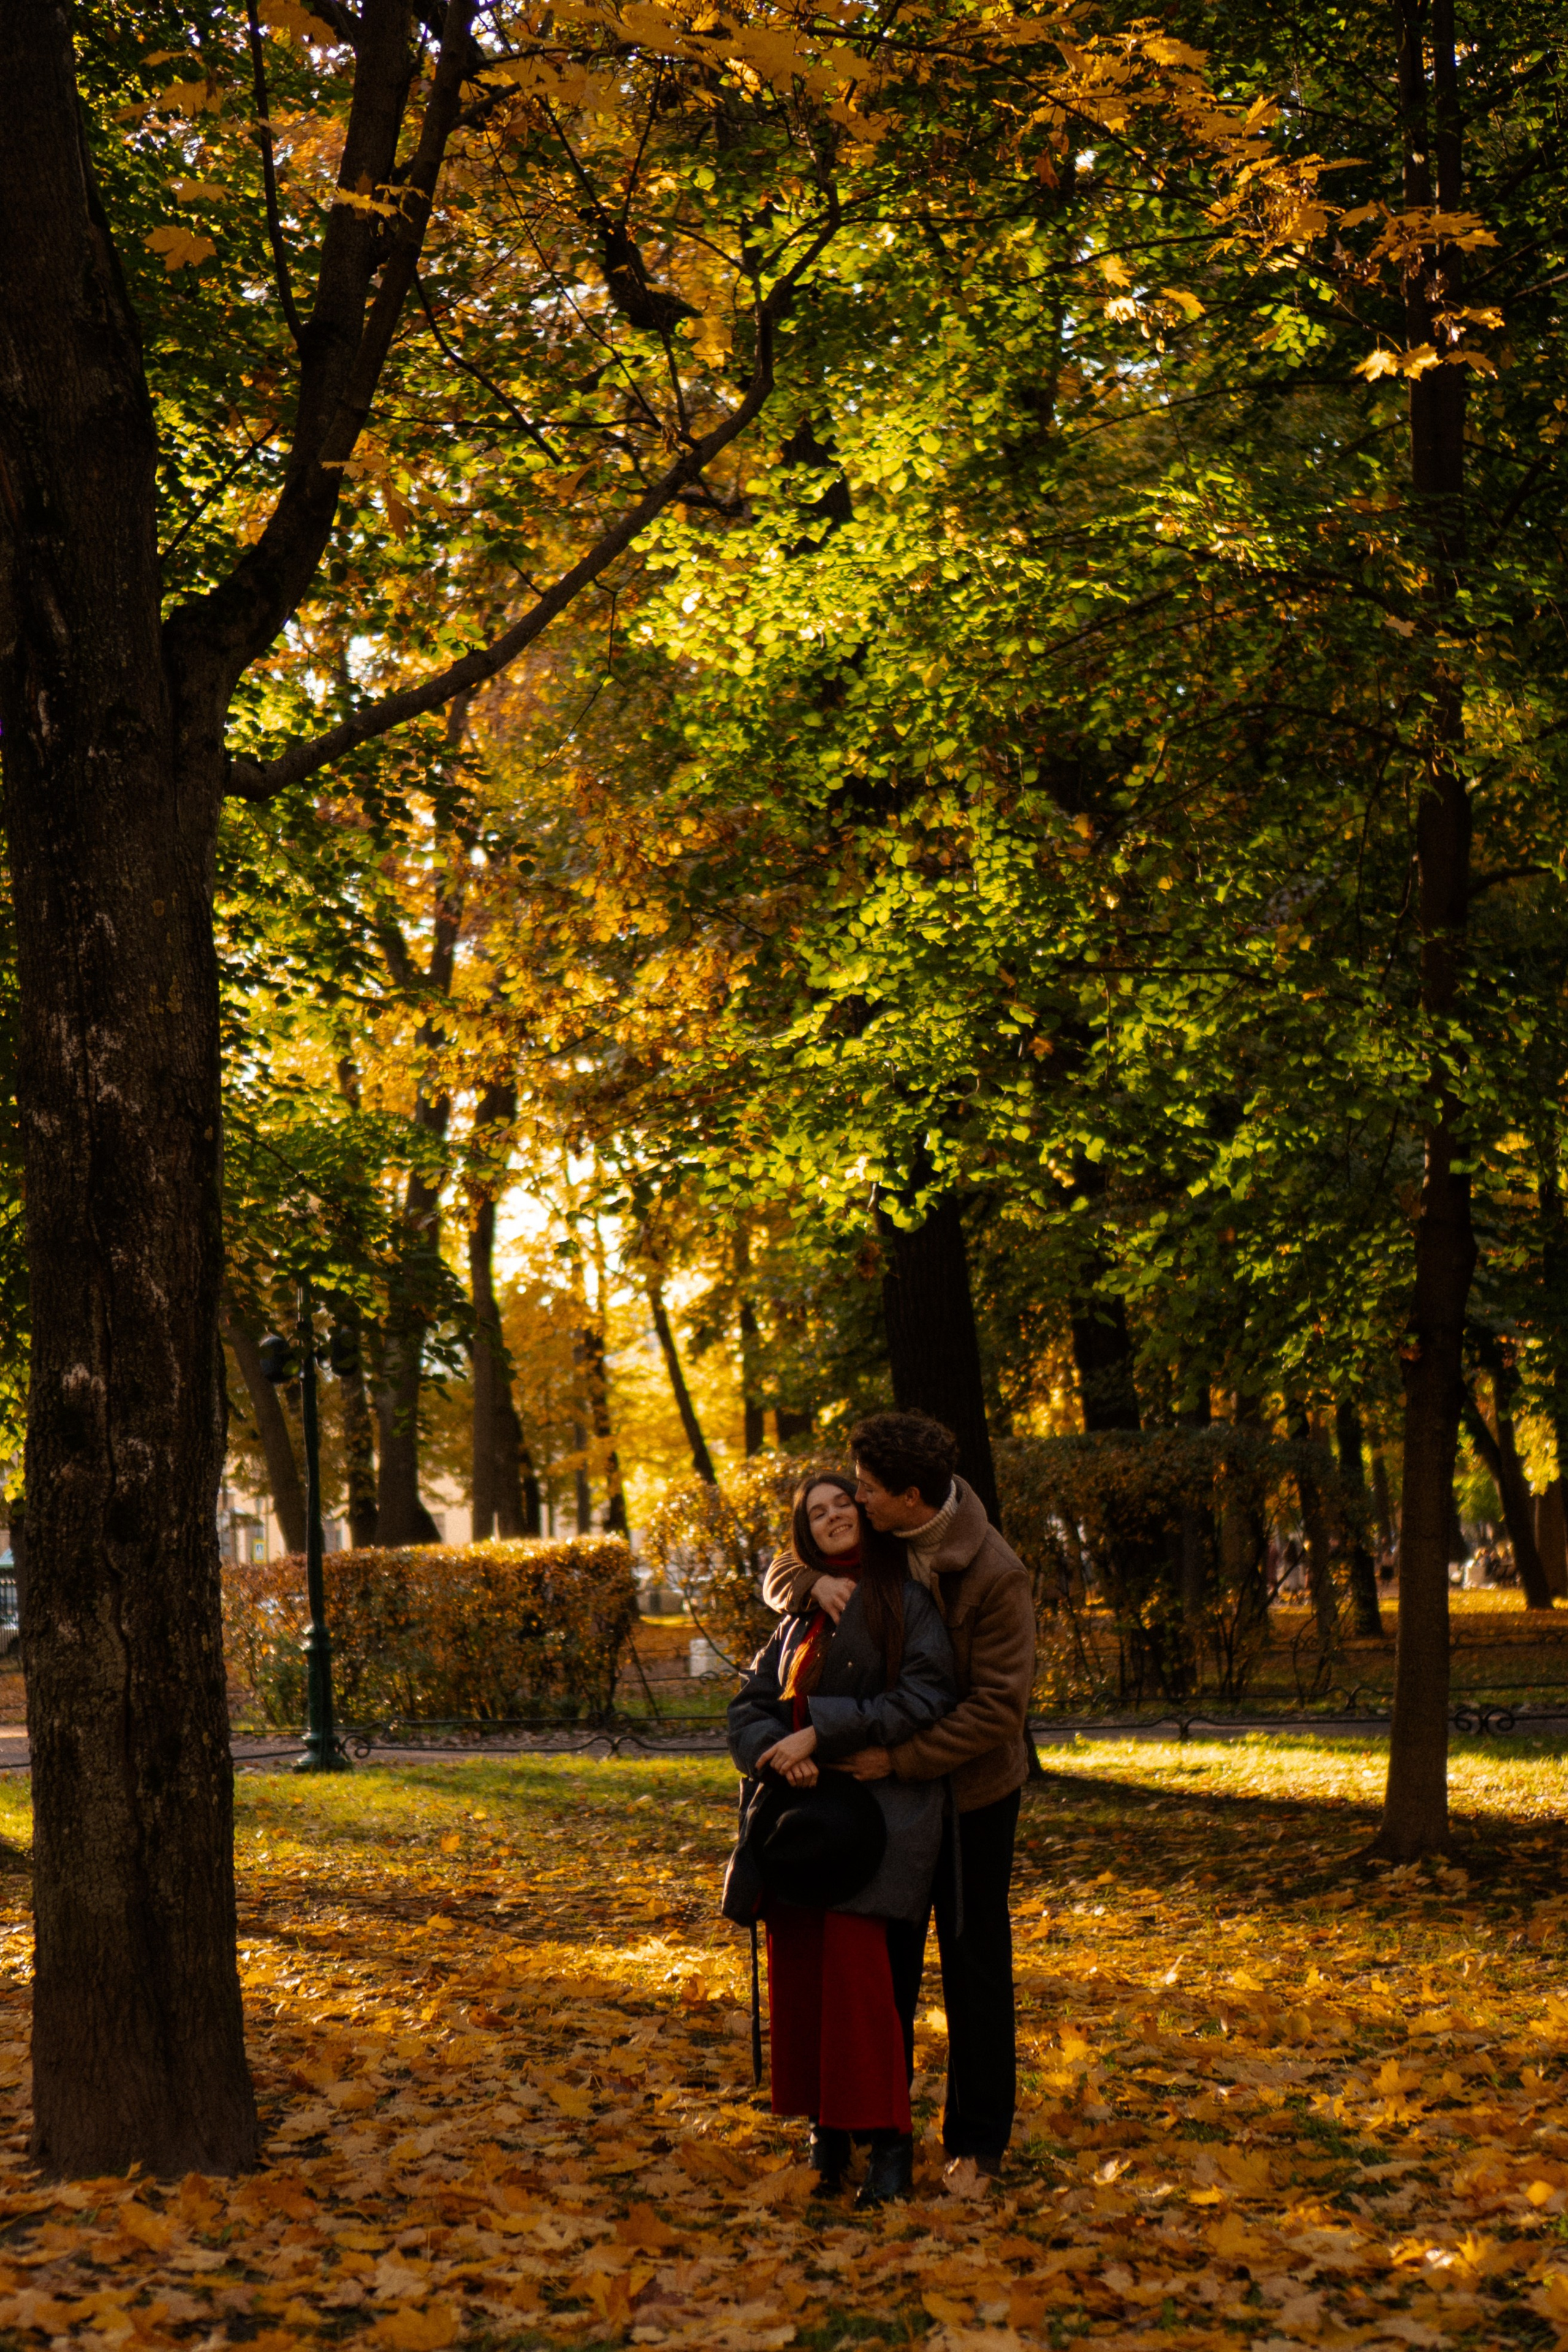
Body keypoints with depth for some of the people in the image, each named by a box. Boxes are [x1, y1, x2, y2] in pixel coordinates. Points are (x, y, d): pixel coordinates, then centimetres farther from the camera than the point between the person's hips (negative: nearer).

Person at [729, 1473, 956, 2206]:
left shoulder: (904, 1596, 0)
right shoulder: (800, 1614, 18)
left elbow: (926, 1696, -10)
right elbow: (750, 1705, 14)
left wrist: (823, 1730, -14)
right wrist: (773, 1748, -10)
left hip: (879, 1805, -6)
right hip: (804, 1801, 6)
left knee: (854, 1960, -17)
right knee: (795, 1963, 0)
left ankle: (888, 2138, -10)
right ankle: (825, 2126, 13)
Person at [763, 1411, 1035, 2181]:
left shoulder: (996, 1576, -23)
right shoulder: (878, 1543, -4)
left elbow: (999, 1707, -24)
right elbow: (777, 1575, 5)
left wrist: (902, 1758, -27)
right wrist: (815, 1580, -19)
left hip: (972, 1793, -6)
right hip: (890, 1780, 6)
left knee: (974, 1964, 5)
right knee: (886, 1952, 14)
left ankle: (978, 2139, 16)